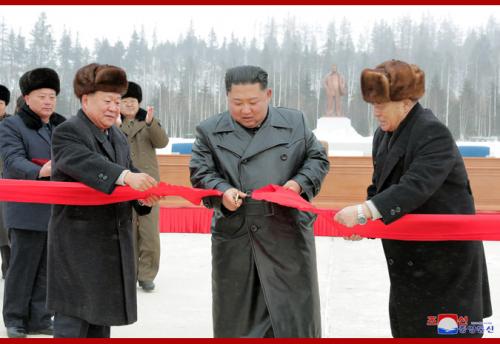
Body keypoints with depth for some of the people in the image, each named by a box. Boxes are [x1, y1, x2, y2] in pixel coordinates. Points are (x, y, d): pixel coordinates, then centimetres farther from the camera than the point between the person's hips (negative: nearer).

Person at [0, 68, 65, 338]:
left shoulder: (63, 127, 15)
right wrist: (40, 171, -35)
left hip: (58, 210, 5)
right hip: (27, 210, -5)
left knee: (47, 266, 9)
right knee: (23, 265, 1)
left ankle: (39, 318, 19)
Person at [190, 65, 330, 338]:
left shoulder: (295, 123, 5)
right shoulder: (210, 131, 4)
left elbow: (318, 159, 11)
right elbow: (200, 172, 3)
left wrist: (300, 183, -8)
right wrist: (222, 191, -16)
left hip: (288, 234, 0)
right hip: (234, 239, 1)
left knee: (295, 310, 6)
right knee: (235, 316, 11)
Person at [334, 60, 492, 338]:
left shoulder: (434, 134, -19)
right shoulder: (384, 135, 8)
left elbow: (416, 187, -30)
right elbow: (380, 189, 13)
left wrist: (364, 211, -36)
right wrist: (363, 223, -5)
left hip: (446, 256, -8)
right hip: (409, 260, 8)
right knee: (406, 326, 12)